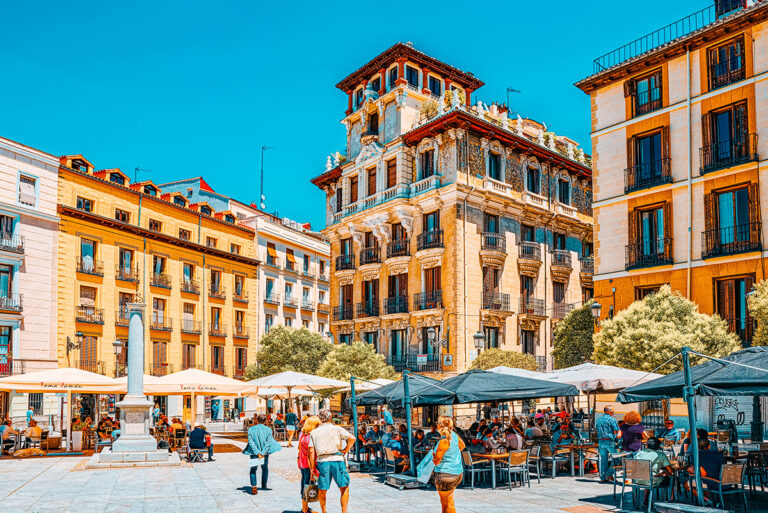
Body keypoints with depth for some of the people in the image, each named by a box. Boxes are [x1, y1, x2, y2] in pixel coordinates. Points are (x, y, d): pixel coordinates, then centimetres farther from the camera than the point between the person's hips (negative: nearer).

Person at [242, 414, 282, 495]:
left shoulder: (251, 429, -7)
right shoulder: (268, 430, -7)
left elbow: (251, 442, -13)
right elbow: (268, 442, -13)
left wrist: (257, 452, -14)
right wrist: (263, 453, -14)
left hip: (254, 453, -1)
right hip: (265, 453, 1)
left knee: (253, 469, 12)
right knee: (265, 468, 23)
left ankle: (254, 486, -6)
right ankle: (264, 486, 31)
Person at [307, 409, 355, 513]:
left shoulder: (314, 432, 13)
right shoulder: (337, 428, 7)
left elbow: (311, 451, 6)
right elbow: (352, 438, -6)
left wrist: (312, 468, 7)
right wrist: (345, 450, 4)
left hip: (322, 461, 2)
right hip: (337, 459, -2)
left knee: (322, 490, 11)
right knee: (344, 487, 8)